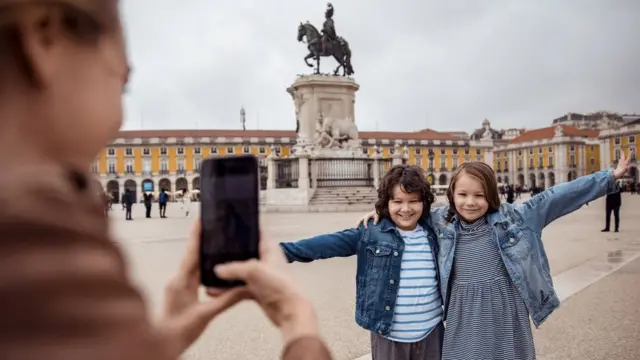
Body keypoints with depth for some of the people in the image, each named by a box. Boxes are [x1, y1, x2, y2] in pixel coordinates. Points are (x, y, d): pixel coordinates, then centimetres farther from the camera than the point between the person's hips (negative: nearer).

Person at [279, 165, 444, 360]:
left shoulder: (433, 233, 0)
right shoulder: (371, 233, -9)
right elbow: (329, 243, -17)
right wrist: (285, 250, -25)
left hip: (430, 333, 2)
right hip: (388, 335, -2)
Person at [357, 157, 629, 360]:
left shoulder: (514, 217, -4)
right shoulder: (441, 221, -2)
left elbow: (556, 197, -2)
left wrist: (610, 177, 2)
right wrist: (382, 212, 4)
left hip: (506, 317, 0)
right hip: (464, 321, 1)